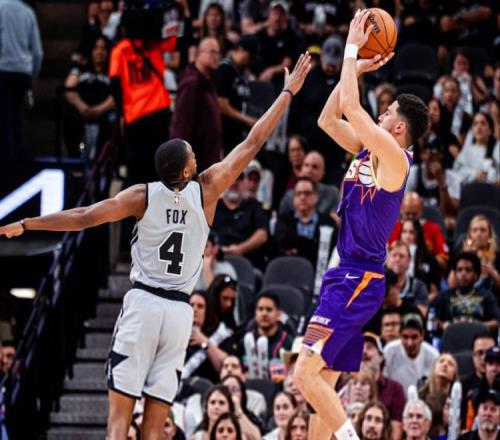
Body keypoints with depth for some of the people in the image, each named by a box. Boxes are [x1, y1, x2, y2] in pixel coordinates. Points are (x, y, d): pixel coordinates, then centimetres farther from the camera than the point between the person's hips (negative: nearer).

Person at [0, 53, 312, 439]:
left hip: (143, 303, -1)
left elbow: (83, 218, -8)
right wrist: (289, 91, 9)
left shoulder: (143, 196, -3)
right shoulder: (206, 190, -1)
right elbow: (253, 143, 3)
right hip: (179, 310, 1)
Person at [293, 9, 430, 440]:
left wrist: (353, 47, -11)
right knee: (323, 380, 10)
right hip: (346, 276, 10)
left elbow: (352, 108, -20)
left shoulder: (395, 158, -13)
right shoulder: (368, 150, 12)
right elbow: (329, 119, 17)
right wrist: (355, 67, 10)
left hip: (358, 280, -10)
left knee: (308, 374, -16)